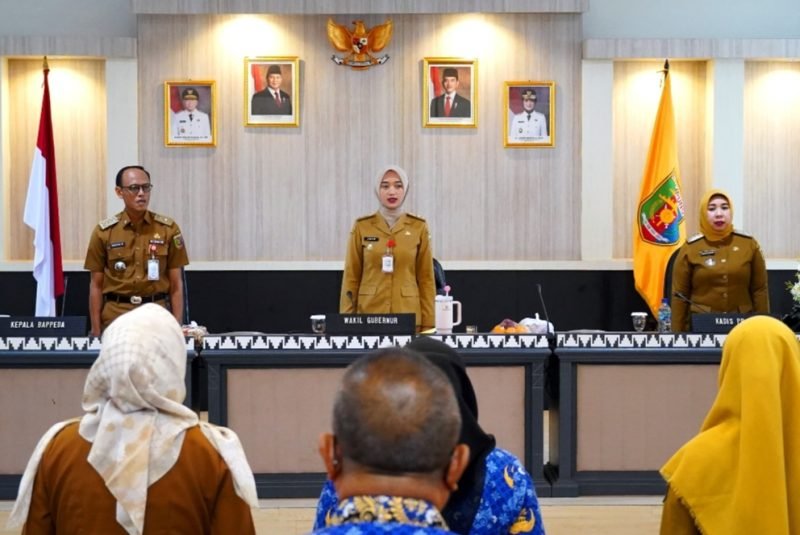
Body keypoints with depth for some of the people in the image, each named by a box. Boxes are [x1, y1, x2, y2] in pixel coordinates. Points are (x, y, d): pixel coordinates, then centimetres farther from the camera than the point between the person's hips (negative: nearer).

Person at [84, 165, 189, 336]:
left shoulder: (168, 229, 2)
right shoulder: (103, 232, 2)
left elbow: (176, 284, 3)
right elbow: (96, 285, 4)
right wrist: (96, 330, 0)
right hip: (116, 317, 0)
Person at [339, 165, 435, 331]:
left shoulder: (419, 227, 3)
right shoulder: (362, 226, 3)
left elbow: (426, 278, 4)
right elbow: (351, 277, 4)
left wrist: (428, 325, 0)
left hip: (409, 317, 0)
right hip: (369, 315, 0)